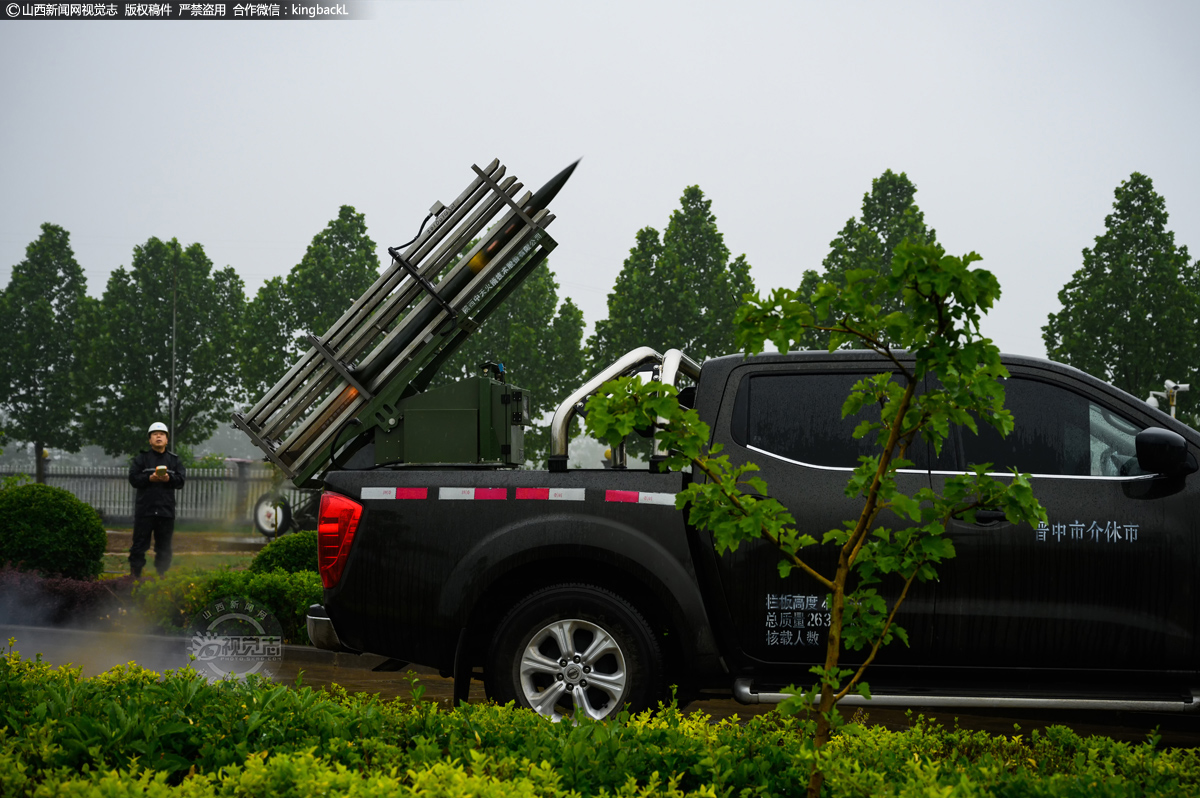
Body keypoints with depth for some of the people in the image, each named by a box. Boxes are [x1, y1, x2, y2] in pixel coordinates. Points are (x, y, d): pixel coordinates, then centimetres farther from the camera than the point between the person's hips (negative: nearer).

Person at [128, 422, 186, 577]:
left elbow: (181, 480, 4)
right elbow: (133, 478, -2)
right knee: (140, 543, -1)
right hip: (144, 509, -2)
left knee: (164, 546, 7)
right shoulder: (141, 458, 7)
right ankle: (135, 574, 5)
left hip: (166, 510, 2)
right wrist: (150, 478, -17)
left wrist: (169, 479, -16)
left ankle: (162, 574, 15)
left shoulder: (174, 460, 13)